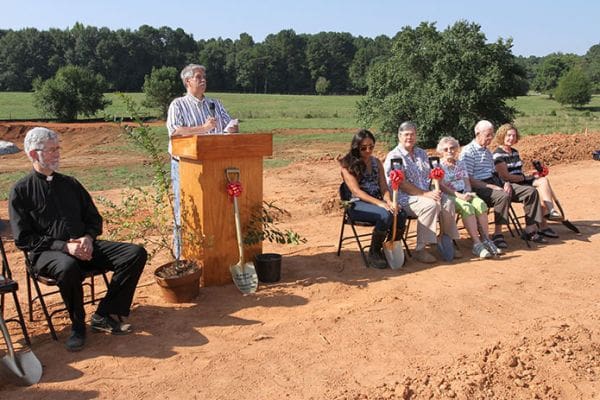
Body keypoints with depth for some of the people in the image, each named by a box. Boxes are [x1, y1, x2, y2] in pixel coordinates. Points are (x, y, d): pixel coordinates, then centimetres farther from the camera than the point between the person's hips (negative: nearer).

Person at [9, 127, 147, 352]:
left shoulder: (70, 184, 17)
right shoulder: (21, 191, 3)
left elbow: (95, 219, 19)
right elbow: (23, 238, -4)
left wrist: (88, 238, -5)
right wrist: (63, 246, -17)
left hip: (83, 246, 5)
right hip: (46, 253, -5)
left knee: (136, 254, -16)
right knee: (68, 267, -41)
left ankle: (104, 316, -12)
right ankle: (78, 325, -14)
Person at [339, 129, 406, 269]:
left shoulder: (376, 162, 15)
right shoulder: (348, 164, -3)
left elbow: (383, 186, 7)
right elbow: (356, 191, -13)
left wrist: (389, 201, -16)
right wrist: (380, 203, -25)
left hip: (377, 201, 5)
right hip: (357, 205, -5)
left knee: (400, 214, -25)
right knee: (386, 215, -33)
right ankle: (374, 253, -14)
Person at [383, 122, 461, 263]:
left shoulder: (421, 153, 17)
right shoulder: (394, 156, -6)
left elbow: (431, 175, 16)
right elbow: (402, 185, -15)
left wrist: (435, 190, -6)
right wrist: (425, 194, -21)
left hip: (427, 193, 7)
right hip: (404, 197, -7)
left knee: (448, 202, -17)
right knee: (431, 205, -31)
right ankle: (420, 250, -25)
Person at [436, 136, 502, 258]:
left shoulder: (460, 164, 21)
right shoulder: (439, 166, 2)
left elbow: (467, 182, 17)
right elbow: (441, 186, -9)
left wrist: (468, 192, -6)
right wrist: (459, 195, -18)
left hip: (464, 194, 6)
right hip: (449, 196, -5)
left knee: (480, 204, -25)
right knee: (467, 207, -34)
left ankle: (486, 240, -23)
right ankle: (477, 243, -34)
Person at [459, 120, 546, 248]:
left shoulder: (488, 152, 24)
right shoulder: (468, 151, -7)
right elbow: (468, 180, -15)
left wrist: (505, 183, 2)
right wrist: (492, 187, -20)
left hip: (495, 184, 9)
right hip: (479, 188, -9)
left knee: (530, 191, -2)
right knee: (503, 196, -38)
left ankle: (530, 231, 1)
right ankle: (497, 235, -26)